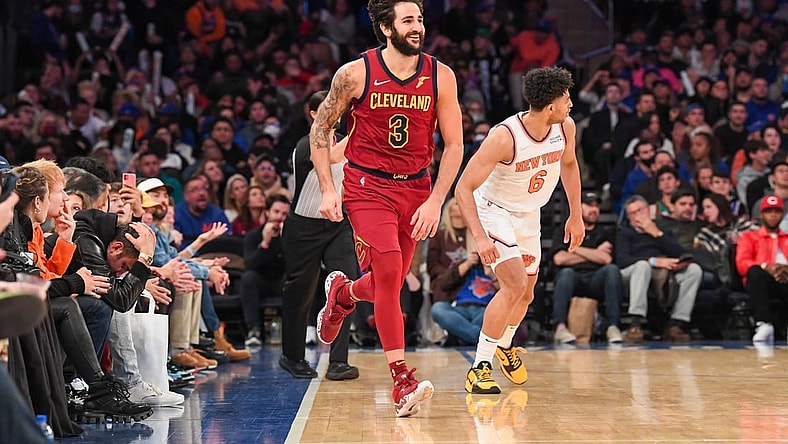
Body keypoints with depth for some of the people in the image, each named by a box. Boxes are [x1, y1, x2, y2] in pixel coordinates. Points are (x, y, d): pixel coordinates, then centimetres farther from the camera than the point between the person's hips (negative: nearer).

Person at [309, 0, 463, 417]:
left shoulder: (440, 76, -5)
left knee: (388, 283, 10)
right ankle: (402, 380, -15)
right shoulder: (355, 73, -10)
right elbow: (321, 128, 1)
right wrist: (328, 190, -6)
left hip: (415, 187, 4)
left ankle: (342, 292, 47)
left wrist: (435, 201, -9)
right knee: (389, 270, -19)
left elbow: (454, 144, 0)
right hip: (367, 184, -3)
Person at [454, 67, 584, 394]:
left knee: (526, 293, 19)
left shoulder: (566, 127, -14)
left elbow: (569, 164, 9)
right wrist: (480, 237, -39)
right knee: (515, 285, -24)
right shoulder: (504, 137, -33)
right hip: (495, 211, -7)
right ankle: (480, 368, -16)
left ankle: (504, 346, 49)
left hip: (529, 215, 7)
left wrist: (576, 216, 10)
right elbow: (463, 188, -30)